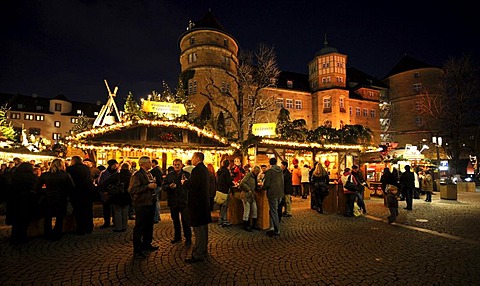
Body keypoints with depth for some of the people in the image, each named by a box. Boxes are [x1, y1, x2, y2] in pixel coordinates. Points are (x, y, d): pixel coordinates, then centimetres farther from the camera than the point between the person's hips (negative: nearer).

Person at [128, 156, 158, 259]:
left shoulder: (149, 174, 13)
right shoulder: (137, 175, -14)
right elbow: (132, 190, -25)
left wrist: (154, 185, 10)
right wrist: (148, 186, -25)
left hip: (150, 203, 9)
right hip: (142, 205, -9)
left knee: (149, 226, 19)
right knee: (139, 227, 1)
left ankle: (147, 244, 36)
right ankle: (137, 250, 13)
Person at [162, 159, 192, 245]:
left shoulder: (186, 174, -1)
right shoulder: (169, 175, 9)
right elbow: (164, 186, 4)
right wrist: (169, 186, -16)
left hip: (183, 201, -4)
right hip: (173, 201, 4)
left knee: (185, 221, 0)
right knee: (175, 220, 17)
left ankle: (188, 238, 13)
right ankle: (177, 237, 33)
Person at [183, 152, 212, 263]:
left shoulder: (196, 170, -19)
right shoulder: (205, 169, 11)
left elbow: (193, 186, -26)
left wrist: (185, 182, -8)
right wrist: (188, 181, 17)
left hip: (197, 202, -10)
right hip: (204, 201, 10)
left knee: (198, 228, -3)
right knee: (203, 226, 20)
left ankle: (198, 255, 5)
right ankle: (203, 248, 34)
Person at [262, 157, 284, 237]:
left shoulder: (269, 171, -12)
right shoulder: (281, 171, 8)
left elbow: (267, 183, -14)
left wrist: (262, 188, 6)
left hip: (272, 193, -6)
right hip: (280, 193, 6)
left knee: (274, 211, 3)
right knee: (274, 210, 16)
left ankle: (277, 231, 8)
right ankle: (272, 227, 11)